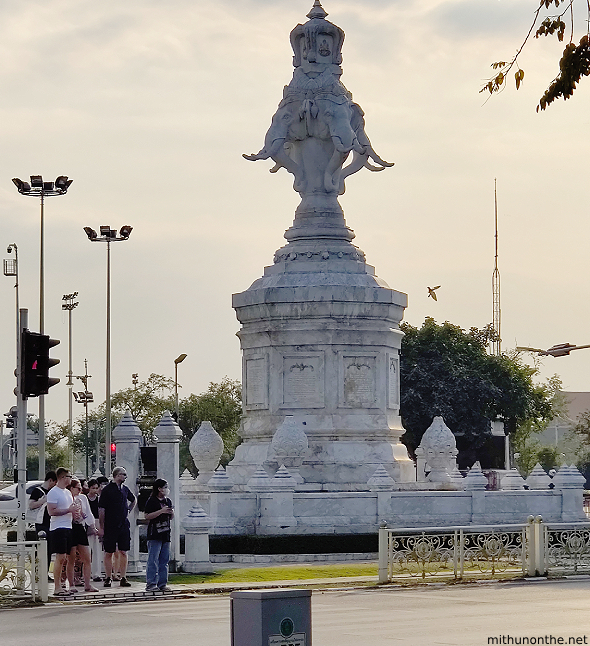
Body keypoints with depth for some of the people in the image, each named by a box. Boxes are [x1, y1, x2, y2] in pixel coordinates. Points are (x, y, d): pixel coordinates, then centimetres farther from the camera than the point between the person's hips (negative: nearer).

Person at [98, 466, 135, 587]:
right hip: (110, 526, -5)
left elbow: (133, 500, 32)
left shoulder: (125, 489, 10)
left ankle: (123, 578, 7)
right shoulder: (107, 490, -7)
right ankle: (108, 578, 7)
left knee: (124, 552, 3)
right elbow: (101, 509, -8)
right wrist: (101, 527, -11)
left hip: (123, 525, 5)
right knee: (109, 553, 1)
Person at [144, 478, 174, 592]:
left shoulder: (168, 501, 15)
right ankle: (151, 584, -7)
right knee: (153, 560, -8)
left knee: (164, 560, 8)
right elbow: (147, 516, -13)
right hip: (154, 535, -7)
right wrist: (161, 511, -17)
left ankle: (162, 584, 13)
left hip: (165, 534, 7)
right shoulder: (152, 501, -6)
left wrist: (172, 513, 2)